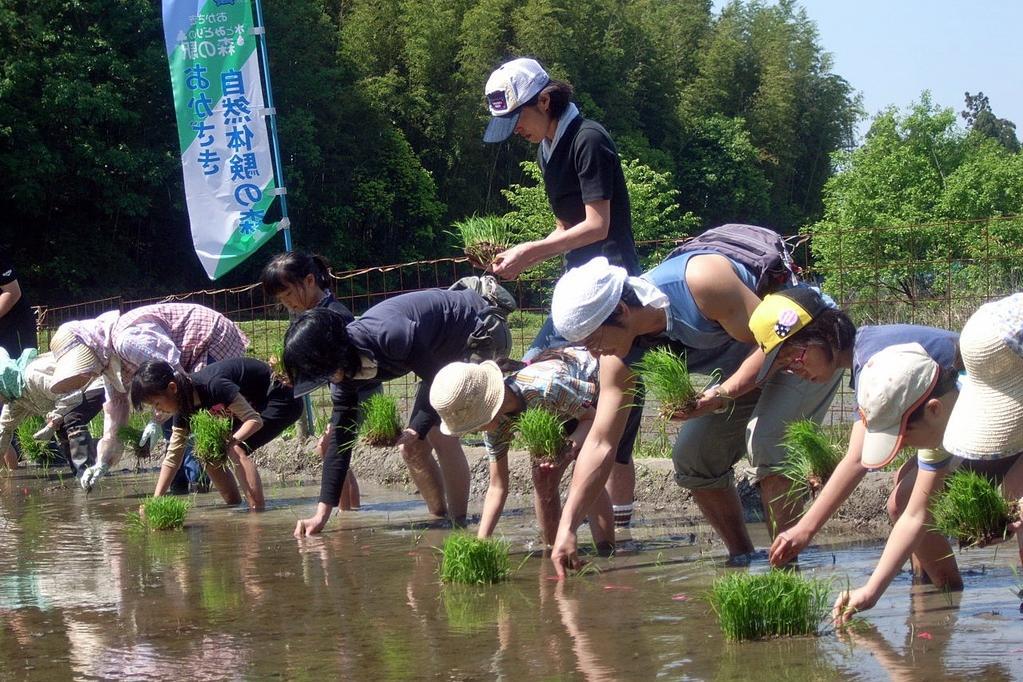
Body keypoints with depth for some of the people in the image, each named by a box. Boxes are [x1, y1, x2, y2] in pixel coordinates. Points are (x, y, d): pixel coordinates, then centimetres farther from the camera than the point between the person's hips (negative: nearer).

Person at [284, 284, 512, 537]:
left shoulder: (389, 335, -37)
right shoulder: (348, 374, -10)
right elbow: (340, 441, -7)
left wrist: (417, 431, -31)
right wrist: (321, 514, -9)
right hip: (448, 352, 8)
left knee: (441, 434, -21)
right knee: (413, 449, 3)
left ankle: (459, 525, -14)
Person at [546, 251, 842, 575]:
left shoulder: (699, 281, -36)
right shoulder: (620, 359, -13)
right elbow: (599, 442, -10)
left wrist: (720, 397, -39)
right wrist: (567, 528, -15)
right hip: (749, 367, 8)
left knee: (766, 441, -28)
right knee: (691, 457, 3)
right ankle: (742, 558, 15)